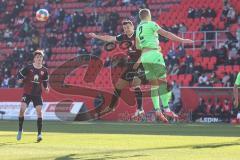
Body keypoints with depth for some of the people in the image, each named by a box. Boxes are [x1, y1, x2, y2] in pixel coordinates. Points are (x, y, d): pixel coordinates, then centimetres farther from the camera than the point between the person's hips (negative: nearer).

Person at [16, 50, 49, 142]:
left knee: (39, 111, -9)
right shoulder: (28, 68, -5)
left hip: (37, 94, 2)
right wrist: (20, 79, -18)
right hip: (27, 93, -2)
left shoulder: (44, 70, 3)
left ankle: (39, 134, -4)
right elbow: (20, 74, 3)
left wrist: (46, 88, -2)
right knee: (22, 109, -16)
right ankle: (20, 129, 4)